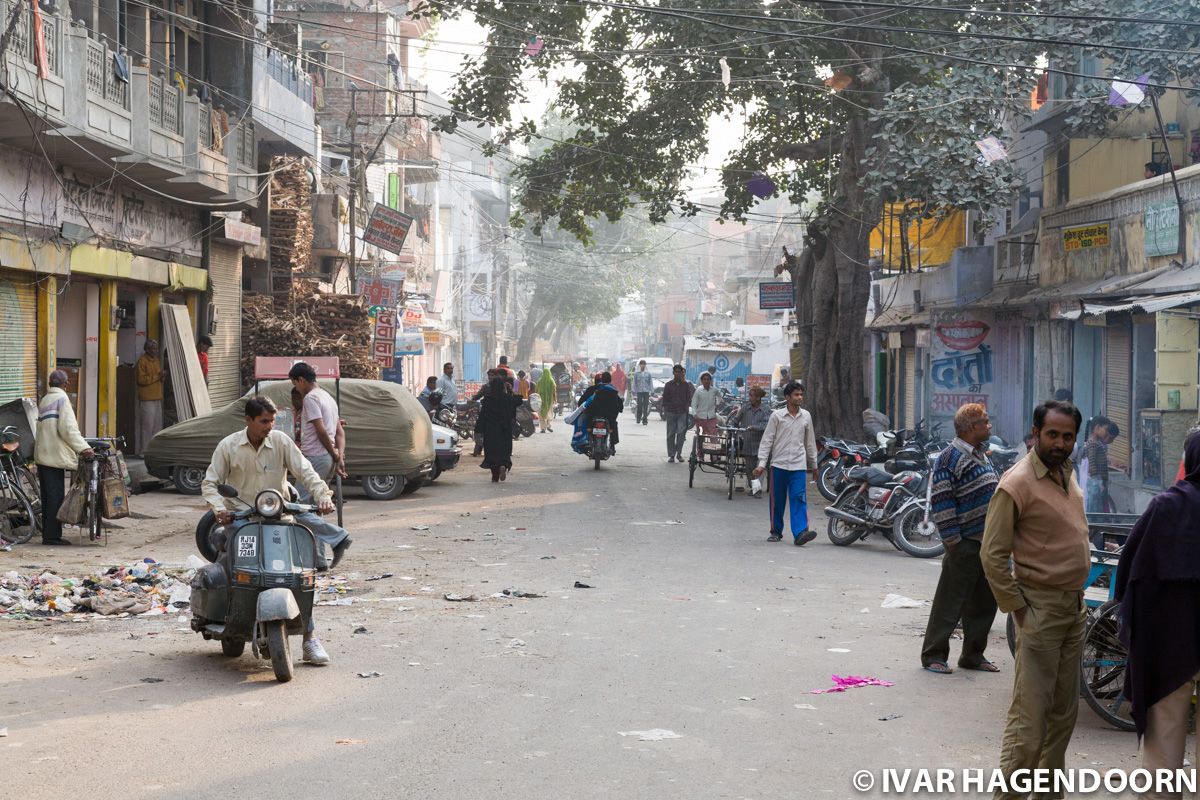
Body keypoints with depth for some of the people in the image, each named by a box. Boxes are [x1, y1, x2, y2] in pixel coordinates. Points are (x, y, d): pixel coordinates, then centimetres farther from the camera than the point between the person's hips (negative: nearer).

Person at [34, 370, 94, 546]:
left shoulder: (45, 400, 18)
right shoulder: (61, 398, -8)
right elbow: (67, 428, -16)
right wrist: (82, 447, -16)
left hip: (42, 454, 9)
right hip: (55, 455, -9)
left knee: (48, 496, 12)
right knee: (55, 496, -6)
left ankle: (49, 534, 15)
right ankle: (52, 536, -7)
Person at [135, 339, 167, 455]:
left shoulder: (157, 360, 17)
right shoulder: (142, 361, -8)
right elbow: (141, 379, -15)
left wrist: (163, 376, 4)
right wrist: (157, 376, -17)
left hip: (157, 398, 8)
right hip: (147, 399, -8)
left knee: (158, 425, 8)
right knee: (147, 425, -9)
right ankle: (143, 451, -5)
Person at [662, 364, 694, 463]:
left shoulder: (686, 385, 7)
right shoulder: (669, 384, 7)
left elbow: (688, 398, 10)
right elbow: (665, 397, 8)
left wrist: (688, 407, -2)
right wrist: (664, 407, -3)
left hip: (682, 412, 0)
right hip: (671, 412, 0)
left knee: (681, 433, -9)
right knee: (671, 434, 2)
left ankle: (679, 453, 3)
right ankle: (671, 455, 9)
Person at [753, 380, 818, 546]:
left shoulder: (806, 416, 8)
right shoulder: (777, 416, -1)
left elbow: (810, 441, 18)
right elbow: (767, 440, -1)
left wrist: (813, 464, 22)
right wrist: (762, 463, -8)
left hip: (799, 465, 1)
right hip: (779, 464, -1)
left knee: (799, 499, -11)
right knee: (777, 500, 6)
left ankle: (800, 533, -21)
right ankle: (776, 531, 21)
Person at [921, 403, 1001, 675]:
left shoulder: (982, 456, 16)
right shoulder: (950, 458, -13)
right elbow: (941, 503, -16)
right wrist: (953, 541, -17)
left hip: (989, 542, 9)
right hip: (965, 545, -9)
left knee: (985, 602, 12)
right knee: (950, 601, -3)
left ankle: (973, 655, 23)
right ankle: (933, 655, 6)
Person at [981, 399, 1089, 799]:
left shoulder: (1068, 474, 10)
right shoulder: (1018, 483, -16)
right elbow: (993, 555, -17)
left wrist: (1079, 597, 16)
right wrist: (1017, 609, -15)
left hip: (1073, 607, 8)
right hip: (1040, 610, -8)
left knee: (1064, 711, 15)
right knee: (1030, 717, -9)